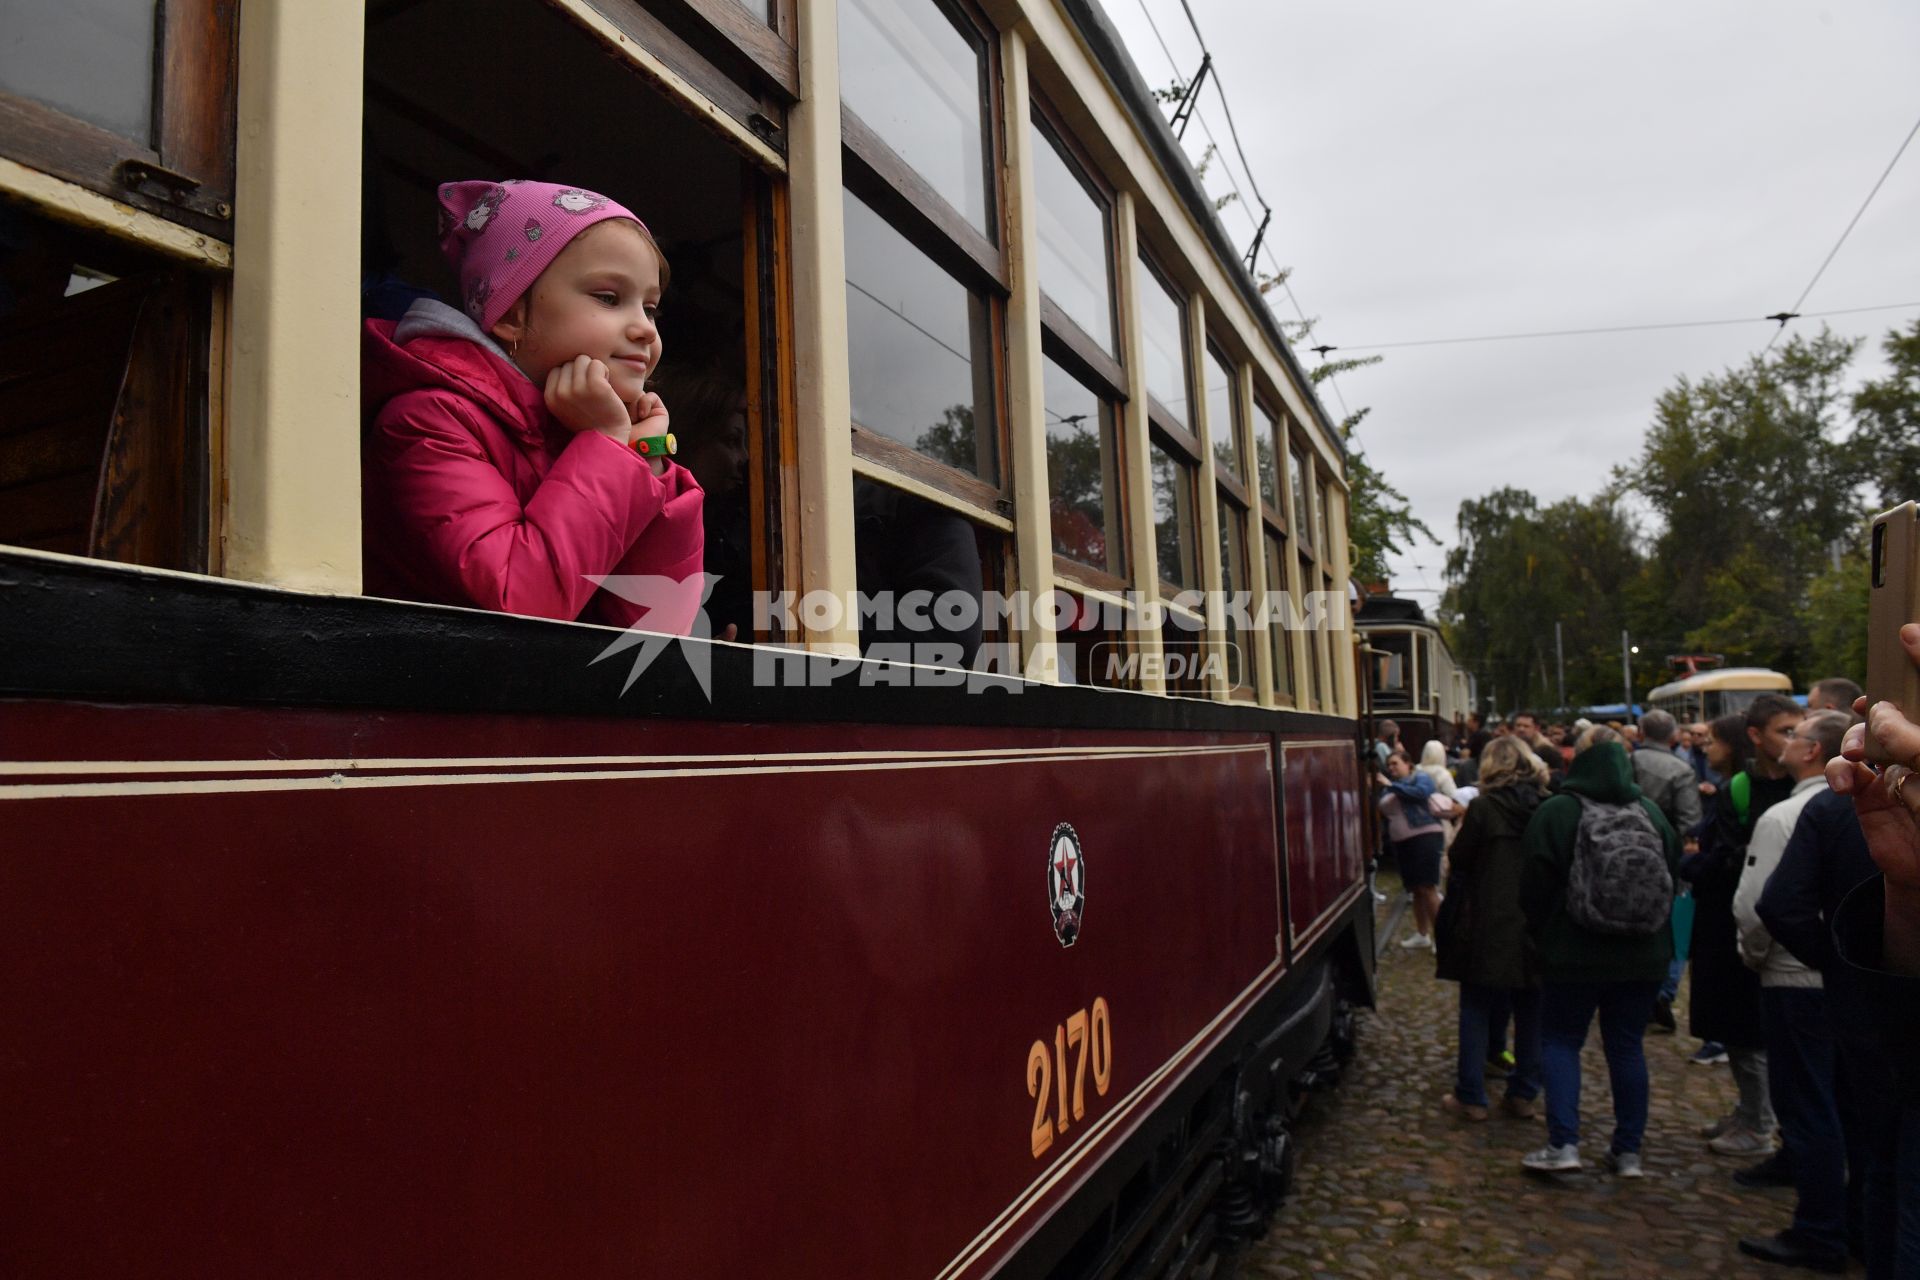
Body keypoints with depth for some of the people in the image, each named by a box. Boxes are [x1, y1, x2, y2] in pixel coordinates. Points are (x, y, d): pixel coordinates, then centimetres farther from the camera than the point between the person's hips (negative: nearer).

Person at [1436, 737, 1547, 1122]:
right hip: (1537, 926, 4)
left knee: (1476, 1009, 6)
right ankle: (1524, 1094, 22)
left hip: (1489, 925, -4)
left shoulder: (1483, 808, -13)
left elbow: (1459, 860, -8)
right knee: (1530, 1010, 15)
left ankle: (1471, 1097, 10)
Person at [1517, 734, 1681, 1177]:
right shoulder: (1651, 812, -1)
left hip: (1574, 953, -4)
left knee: (1560, 1041, 7)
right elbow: (1673, 876, 7)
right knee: (1628, 1045, 13)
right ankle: (1629, 1151, 18)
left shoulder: (1556, 813, -12)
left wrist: (1540, 935, 7)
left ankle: (1563, 1144, -1)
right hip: (1644, 956, 4)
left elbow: (1535, 886, -10)